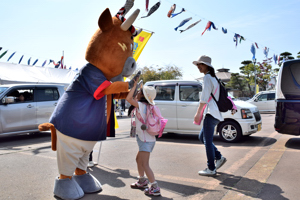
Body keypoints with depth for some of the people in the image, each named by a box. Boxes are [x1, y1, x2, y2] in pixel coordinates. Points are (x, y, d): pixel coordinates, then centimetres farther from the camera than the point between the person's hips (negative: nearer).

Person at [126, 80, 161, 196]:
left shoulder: (141, 105, -16)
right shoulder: (146, 106, 9)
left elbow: (128, 98, -26)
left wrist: (134, 85, -18)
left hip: (146, 140, -10)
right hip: (146, 139, 10)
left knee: (145, 164, -7)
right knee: (139, 159, 24)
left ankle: (155, 188, -2)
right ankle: (142, 181, 39)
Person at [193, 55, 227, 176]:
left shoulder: (207, 77, -10)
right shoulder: (213, 77, 20)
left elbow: (204, 98, -17)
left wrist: (198, 113, -12)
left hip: (211, 113, -10)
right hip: (215, 113, 10)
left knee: (207, 141, -3)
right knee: (202, 137, 18)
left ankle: (211, 169, 5)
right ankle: (219, 157, 20)